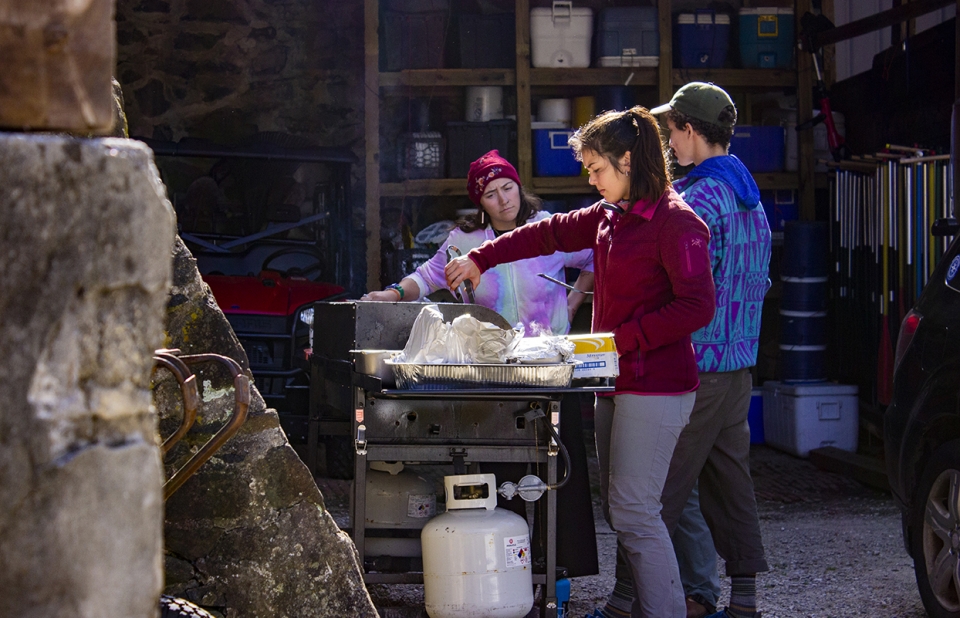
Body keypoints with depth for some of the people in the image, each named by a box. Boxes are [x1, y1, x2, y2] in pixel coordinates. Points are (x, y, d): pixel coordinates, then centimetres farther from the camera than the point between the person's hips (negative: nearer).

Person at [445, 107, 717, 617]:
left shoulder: (674, 221, -12)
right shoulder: (610, 216, 14)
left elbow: (698, 306, -18)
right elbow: (550, 234, 25)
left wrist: (622, 338, -18)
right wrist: (480, 259, 24)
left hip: (655, 387, -9)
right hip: (617, 383, 9)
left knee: (633, 510, -10)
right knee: (616, 505, 9)